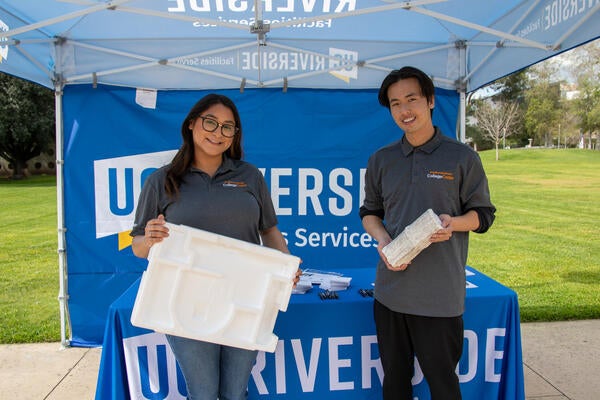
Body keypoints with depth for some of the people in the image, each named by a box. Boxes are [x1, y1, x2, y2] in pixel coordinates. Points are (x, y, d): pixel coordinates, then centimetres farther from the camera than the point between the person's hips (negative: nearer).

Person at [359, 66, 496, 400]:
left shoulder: (462, 157, 0)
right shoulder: (381, 160, 9)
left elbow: (483, 214, 5)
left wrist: (454, 224, -17)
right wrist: (382, 240, -5)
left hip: (440, 296, -3)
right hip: (390, 292, 3)